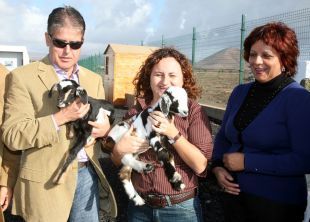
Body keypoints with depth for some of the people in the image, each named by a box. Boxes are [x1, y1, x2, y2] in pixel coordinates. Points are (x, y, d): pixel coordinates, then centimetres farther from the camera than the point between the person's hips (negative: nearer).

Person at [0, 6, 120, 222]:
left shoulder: (94, 79, 9)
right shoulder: (22, 76, -7)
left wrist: (105, 127, -9)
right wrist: (60, 117, -23)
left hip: (87, 174, 5)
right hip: (46, 180, -4)